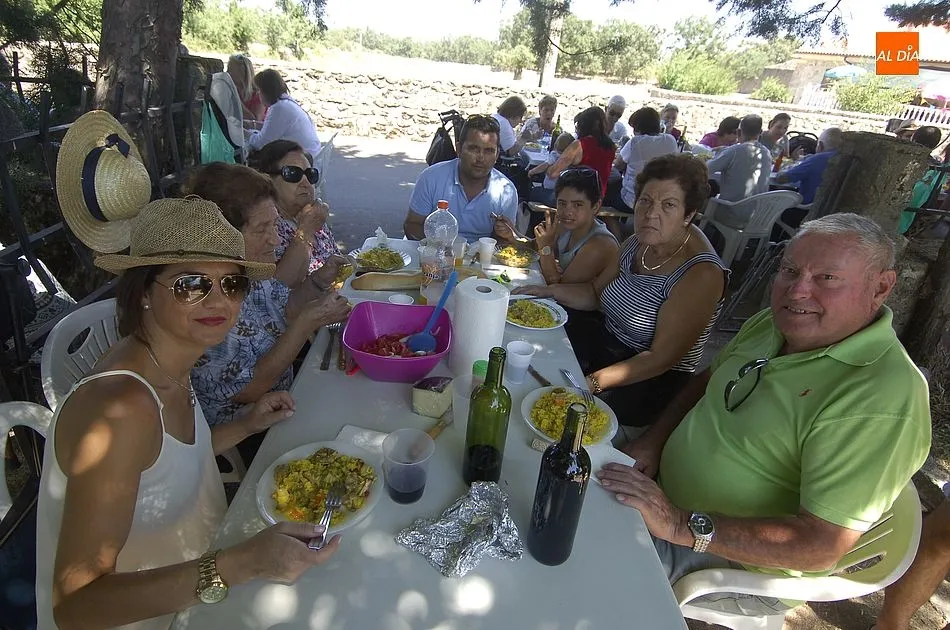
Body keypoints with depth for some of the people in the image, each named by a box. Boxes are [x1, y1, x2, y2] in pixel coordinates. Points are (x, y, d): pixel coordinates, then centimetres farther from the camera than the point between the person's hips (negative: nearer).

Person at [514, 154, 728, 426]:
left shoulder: (702, 274, -23)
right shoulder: (638, 243, 1)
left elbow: (661, 357, -24)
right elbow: (596, 292, 13)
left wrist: (592, 383, -31)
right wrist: (550, 291, -3)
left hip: (651, 383, -7)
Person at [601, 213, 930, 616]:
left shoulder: (881, 399, -27)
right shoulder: (775, 324, -2)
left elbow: (821, 548, -29)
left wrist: (682, 525, -35)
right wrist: (654, 439, -3)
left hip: (735, 561, -7)